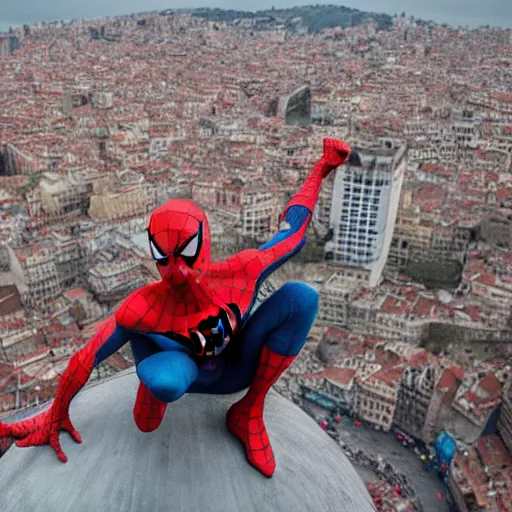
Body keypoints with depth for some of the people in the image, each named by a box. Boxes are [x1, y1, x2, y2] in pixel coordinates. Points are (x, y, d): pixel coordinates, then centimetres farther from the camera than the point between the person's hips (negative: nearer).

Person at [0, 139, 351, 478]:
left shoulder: (241, 274, -29)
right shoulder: (144, 308, -32)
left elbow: (293, 232, -13)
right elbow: (87, 358, -19)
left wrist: (322, 169, -8)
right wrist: (57, 415, -5)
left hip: (233, 372, 3)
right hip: (180, 373, -2)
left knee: (300, 296, -24)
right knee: (163, 378, -45)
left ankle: (250, 413, -8)